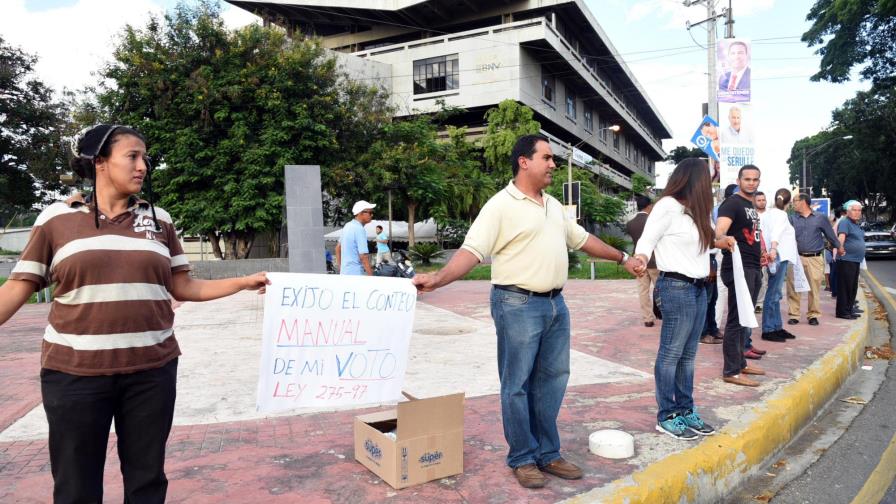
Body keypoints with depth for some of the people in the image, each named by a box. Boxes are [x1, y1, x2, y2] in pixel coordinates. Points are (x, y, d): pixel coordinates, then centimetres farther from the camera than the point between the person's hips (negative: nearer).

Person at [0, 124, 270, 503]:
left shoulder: (159, 220, 7)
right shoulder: (56, 218, 1)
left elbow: (183, 288, 9)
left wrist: (244, 282, 2)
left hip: (151, 371, 2)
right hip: (75, 372, -2)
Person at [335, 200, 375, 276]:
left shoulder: (347, 226, 10)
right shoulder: (359, 230, -18)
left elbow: (338, 248, 19)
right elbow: (363, 256, -23)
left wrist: (340, 267, 25)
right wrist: (371, 276, -20)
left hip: (344, 272, 9)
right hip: (356, 274, -9)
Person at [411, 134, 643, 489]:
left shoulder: (553, 206, 15)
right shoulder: (501, 206, -10)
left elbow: (582, 239, 26)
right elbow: (472, 250, -18)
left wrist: (622, 258, 31)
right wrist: (438, 278, -32)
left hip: (555, 304, 8)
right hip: (518, 305, -8)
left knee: (552, 380, 13)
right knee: (517, 384, 2)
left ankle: (548, 454, 26)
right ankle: (523, 459, 17)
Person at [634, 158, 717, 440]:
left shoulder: (694, 209, 16)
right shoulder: (668, 206, -11)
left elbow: (699, 242, 17)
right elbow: (647, 240, -15)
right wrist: (640, 259, -34)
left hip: (698, 287, 9)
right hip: (676, 287, -9)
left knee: (688, 355, 13)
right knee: (671, 354, -2)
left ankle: (685, 410, 22)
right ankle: (666, 417, 7)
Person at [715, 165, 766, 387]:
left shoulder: (751, 206, 17)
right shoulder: (732, 203, -11)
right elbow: (719, 230, -30)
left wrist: (761, 252, 23)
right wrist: (723, 239, -52)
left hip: (753, 268, 10)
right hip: (738, 268, -10)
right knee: (737, 319, -9)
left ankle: (740, 362, 25)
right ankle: (731, 371, -5)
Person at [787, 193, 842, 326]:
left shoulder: (820, 218, 7)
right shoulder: (792, 218, 8)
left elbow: (830, 234, 16)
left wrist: (839, 247, 26)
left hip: (815, 259, -1)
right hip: (796, 257, 1)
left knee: (814, 288, 1)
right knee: (793, 287, -3)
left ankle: (813, 315, 14)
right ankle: (794, 315, 5)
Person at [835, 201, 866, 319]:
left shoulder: (856, 224, 19)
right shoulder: (845, 222, -10)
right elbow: (841, 236, -25)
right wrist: (840, 248, -38)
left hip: (855, 260, 10)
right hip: (846, 260, -10)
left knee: (853, 287, 13)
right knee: (845, 287, -8)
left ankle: (850, 309, 22)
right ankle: (843, 312, -4)